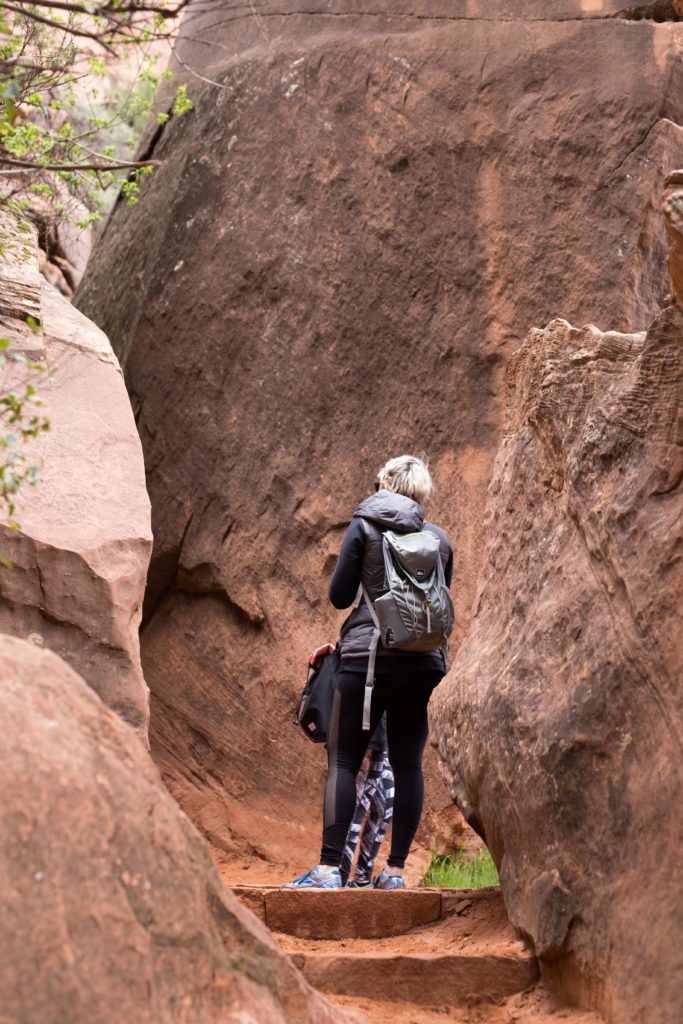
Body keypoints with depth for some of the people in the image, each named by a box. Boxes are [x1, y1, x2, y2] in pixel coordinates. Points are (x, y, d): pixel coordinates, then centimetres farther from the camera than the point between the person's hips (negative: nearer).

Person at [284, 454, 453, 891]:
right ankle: (396, 868, 7)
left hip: (370, 656, -4)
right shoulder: (440, 538, 11)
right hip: (424, 662, 4)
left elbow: (340, 595, 0)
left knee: (343, 761, -1)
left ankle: (329, 867, -8)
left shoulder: (365, 526, 0)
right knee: (408, 763, 8)